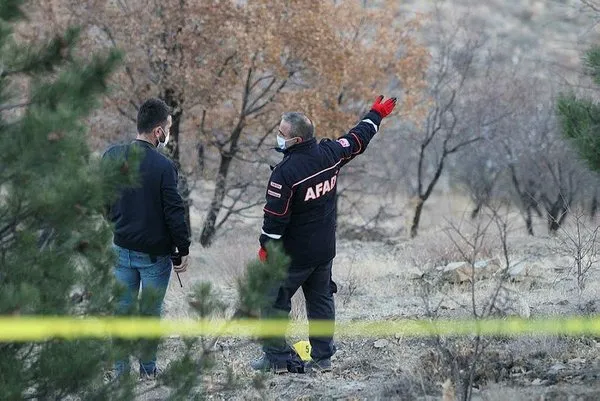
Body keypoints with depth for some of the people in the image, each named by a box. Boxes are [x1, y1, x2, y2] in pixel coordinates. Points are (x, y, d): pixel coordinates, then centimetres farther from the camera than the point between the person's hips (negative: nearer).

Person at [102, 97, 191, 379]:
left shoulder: (112, 157, -2)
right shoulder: (163, 166, -19)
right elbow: (174, 212, -16)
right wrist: (183, 250, -6)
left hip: (121, 248, 4)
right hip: (155, 253, -4)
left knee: (122, 309, 10)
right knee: (150, 312, 8)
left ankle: (121, 369, 12)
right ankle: (148, 368, 16)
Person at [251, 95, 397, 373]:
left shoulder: (285, 173, -24)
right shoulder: (329, 153, -5)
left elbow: (275, 217, -20)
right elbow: (357, 139, 14)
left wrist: (265, 247, -6)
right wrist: (376, 115, 31)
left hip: (294, 253, -7)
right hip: (325, 249, 7)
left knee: (273, 300, 5)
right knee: (321, 300, 16)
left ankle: (276, 357, 6)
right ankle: (322, 357, 18)